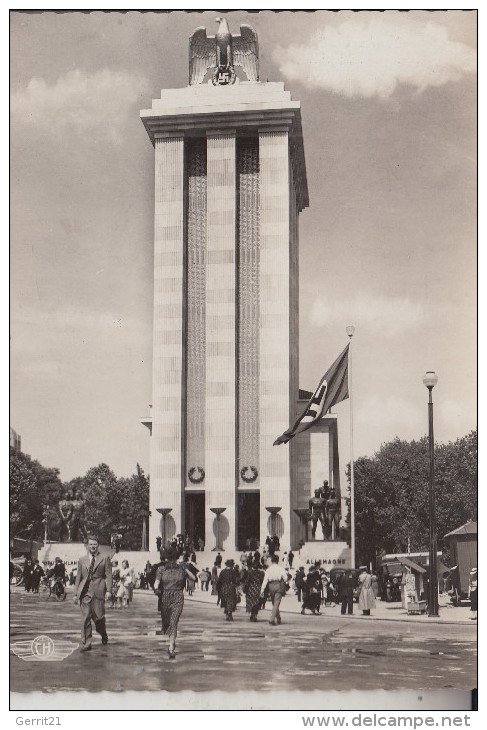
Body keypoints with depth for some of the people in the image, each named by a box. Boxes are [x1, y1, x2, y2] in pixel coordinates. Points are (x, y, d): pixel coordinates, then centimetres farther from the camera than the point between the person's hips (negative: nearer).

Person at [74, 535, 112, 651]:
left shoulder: (104, 559, 8)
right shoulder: (82, 560, 17)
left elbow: (108, 575, 2)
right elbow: (78, 577, 17)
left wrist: (108, 590, -8)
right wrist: (76, 593, 10)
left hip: (98, 591, -2)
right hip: (84, 592, 2)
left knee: (99, 617, 0)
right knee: (85, 619, -3)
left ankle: (104, 635, 29)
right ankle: (86, 644, 0)